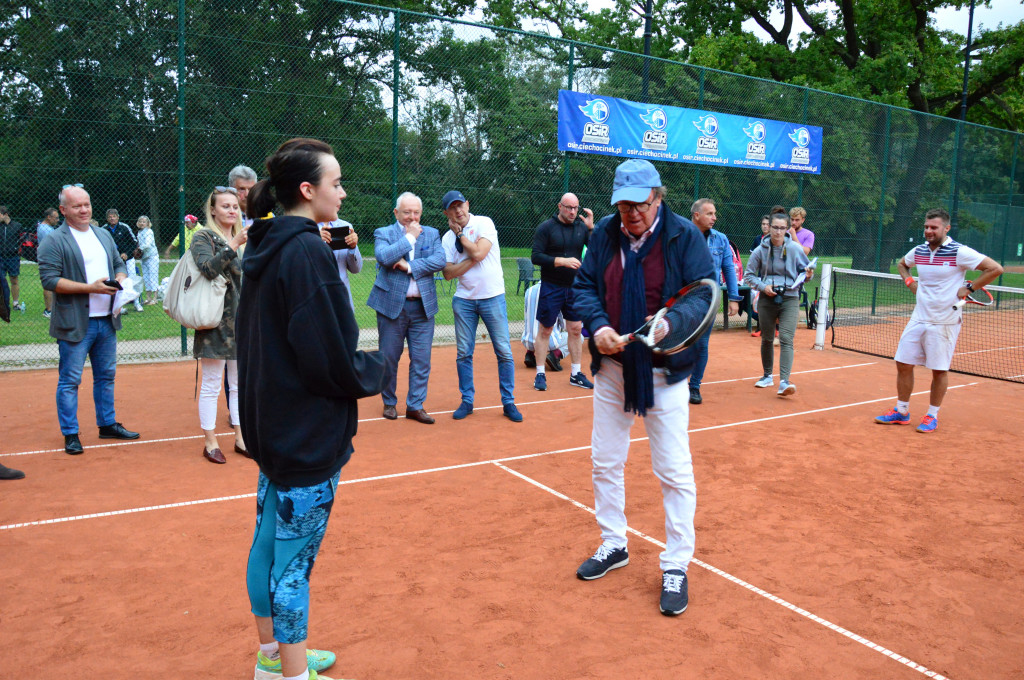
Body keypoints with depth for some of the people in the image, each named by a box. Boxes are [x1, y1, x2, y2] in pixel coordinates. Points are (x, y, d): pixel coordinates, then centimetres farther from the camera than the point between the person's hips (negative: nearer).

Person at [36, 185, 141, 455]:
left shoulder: (104, 235, 14)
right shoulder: (54, 241, -8)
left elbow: (119, 264, 21)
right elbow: (49, 279, -14)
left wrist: (120, 278, -3)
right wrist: (90, 287, -20)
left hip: (107, 320, 7)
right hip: (74, 324, -6)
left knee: (106, 375, 15)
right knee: (70, 380, 0)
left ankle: (107, 424, 28)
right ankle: (70, 434, 10)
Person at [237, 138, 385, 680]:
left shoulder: (266, 248, 8)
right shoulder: (307, 252, -20)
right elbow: (328, 357, -23)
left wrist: (357, 365, 12)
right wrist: (372, 370, -4)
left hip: (272, 424, 10)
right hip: (309, 431, -10)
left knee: (269, 542, 20)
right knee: (295, 559, 4)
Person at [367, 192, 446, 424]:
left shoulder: (432, 234, 10)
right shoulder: (383, 233, 2)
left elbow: (440, 261, -7)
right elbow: (384, 257, -18)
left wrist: (409, 266, -14)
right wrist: (410, 237, -12)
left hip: (423, 306, 2)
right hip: (391, 305, -2)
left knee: (421, 359, 3)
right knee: (389, 359, 7)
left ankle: (415, 405, 14)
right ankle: (389, 402, 23)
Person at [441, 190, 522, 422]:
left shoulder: (484, 223, -3)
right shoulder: (447, 238, 7)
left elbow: (479, 253, -17)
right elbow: (448, 273, -3)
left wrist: (459, 233, -6)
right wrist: (473, 259, -13)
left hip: (492, 296, -3)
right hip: (464, 299, 3)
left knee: (504, 351, -1)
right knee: (463, 353, 5)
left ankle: (508, 402, 10)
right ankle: (467, 401, 18)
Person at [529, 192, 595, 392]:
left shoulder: (582, 227, 5)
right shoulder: (546, 228, -6)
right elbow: (536, 256, -13)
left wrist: (591, 227, -15)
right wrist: (563, 261, -22)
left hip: (575, 287, 4)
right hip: (551, 287, -4)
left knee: (576, 329, 7)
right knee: (545, 330, 3)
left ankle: (576, 373, 18)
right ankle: (540, 374, 13)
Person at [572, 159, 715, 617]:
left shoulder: (684, 235, -11)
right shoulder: (604, 235, 0)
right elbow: (583, 286, 2)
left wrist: (672, 322, -32)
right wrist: (597, 325, -17)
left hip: (663, 371, -4)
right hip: (612, 367, 4)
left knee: (675, 472, 0)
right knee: (605, 462, 15)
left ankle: (676, 567, 17)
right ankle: (613, 545, 37)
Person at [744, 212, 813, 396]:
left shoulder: (795, 248, -3)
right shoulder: (761, 250, -1)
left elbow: (805, 270, 8)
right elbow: (748, 274, 4)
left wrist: (808, 274, -15)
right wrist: (762, 286, -12)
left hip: (789, 299, -2)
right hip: (767, 300, 2)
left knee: (786, 340, -14)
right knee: (767, 339, 13)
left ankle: (784, 382, -21)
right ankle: (768, 376, 31)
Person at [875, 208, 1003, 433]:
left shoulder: (959, 252, -11)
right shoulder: (918, 251, 6)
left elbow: (995, 268, -11)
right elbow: (901, 264, 28)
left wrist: (968, 288, -12)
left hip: (944, 323, -5)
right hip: (918, 319, 5)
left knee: (939, 370, 4)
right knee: (903, 364, 5)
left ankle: (932, 416, 18)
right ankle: (901, 412, 18)